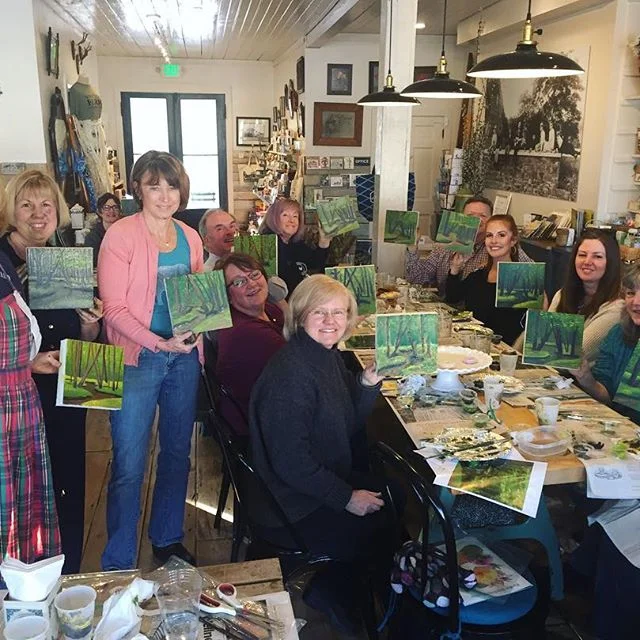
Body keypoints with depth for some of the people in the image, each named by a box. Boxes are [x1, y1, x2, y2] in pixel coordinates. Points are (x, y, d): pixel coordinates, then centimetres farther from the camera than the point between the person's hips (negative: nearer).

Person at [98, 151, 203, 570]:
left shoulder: (190, 237, 8)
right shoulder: (121, 236, -9)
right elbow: (114, 308, -13)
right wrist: (160, 343, -22)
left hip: (184, 357, 6)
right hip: (138, 359, -5)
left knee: (178, 453, 17)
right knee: (129, 466, 1)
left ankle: (168, 540, 36)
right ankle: (118, 564, 19)